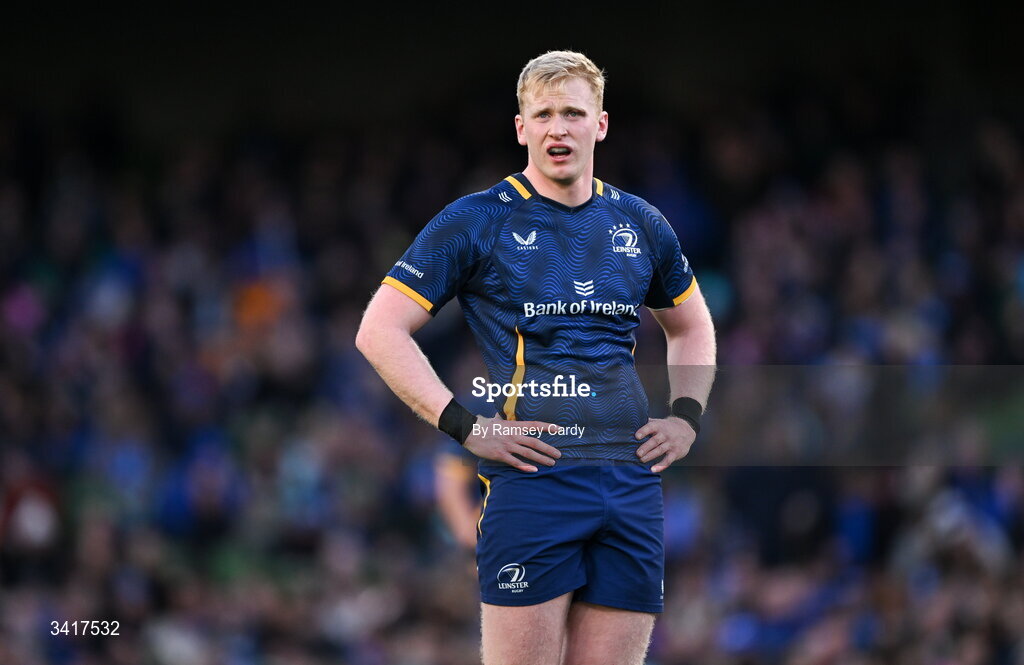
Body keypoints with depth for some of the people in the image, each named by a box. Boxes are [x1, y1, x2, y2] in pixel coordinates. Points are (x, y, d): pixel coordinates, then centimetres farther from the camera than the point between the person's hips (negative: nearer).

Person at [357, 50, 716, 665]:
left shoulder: (641, 225, 15)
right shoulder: (477, 222, 2)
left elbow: (693, 326, 32)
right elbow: (380, 331, -1)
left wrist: (687, 419, 15)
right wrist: (465, 427, -9)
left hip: (634, 476, 4)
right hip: (532, 478, -4)